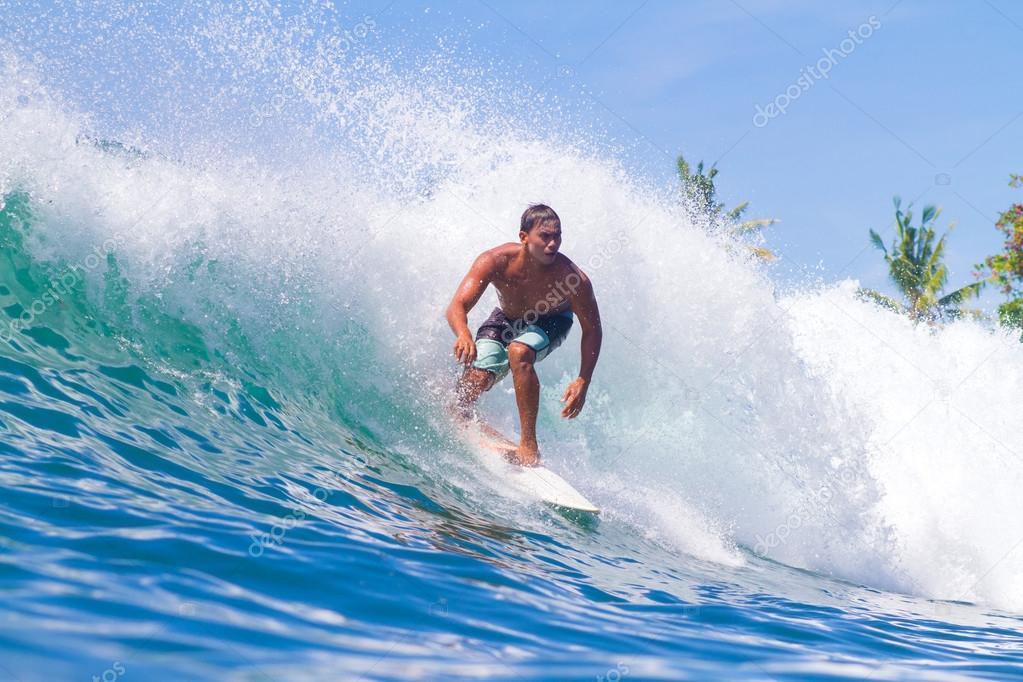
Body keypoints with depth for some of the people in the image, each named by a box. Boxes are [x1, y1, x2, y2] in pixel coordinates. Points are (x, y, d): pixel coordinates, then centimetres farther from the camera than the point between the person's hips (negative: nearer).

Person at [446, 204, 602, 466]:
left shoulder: (574, 279, -36)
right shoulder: (495, 261, -34)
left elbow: (592, 330, -21)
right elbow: (457, 307, -39)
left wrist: (583, 382, -29)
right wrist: (463, 335, -63)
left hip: (550, 323, -2)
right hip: (506, 317, 2)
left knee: (519, 353, -35)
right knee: (469, 388, -10)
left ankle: (529, 446, -27)